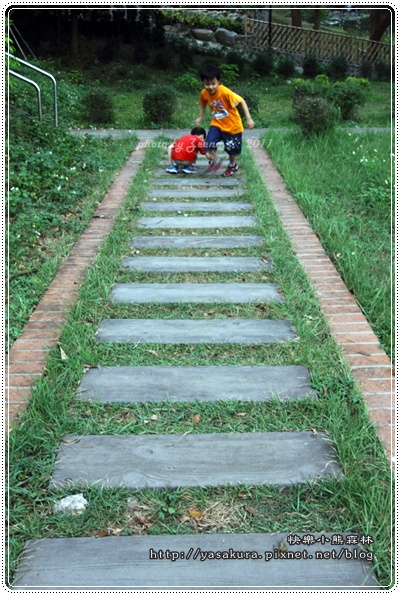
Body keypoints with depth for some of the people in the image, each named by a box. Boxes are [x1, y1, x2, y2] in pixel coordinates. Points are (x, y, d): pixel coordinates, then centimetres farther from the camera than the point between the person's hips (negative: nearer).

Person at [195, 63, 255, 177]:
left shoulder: (225, 92, -30)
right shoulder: (204, 94, -14)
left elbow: (242, 101, -25)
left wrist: (248, 119, -27)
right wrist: (200, 117, 12)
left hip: (232, 125, -3)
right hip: (217, 124, 4)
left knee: (232, 148, 10)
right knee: (209, 144, -13)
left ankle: (232, 165, 41)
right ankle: (215, 162, 15)